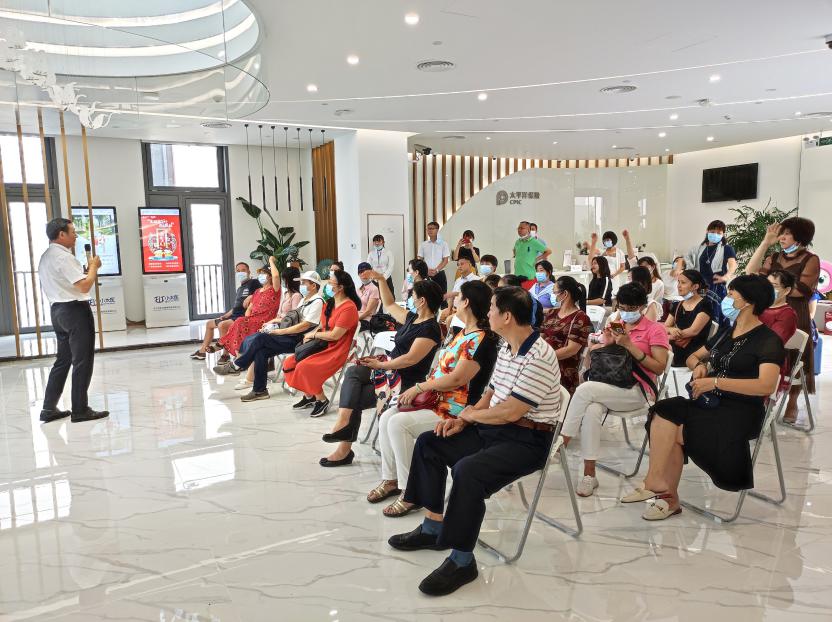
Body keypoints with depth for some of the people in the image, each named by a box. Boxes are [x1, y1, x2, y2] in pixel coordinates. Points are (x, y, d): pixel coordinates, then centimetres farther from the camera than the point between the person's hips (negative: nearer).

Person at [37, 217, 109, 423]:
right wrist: (94, 266, -7)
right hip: (75, 310, -10)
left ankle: (49, 408, 18)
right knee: (82, 361, -1)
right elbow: (84, 286, -22)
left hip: (58, 309, 10)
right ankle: (80, 410, 5)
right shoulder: (64, 257, -17)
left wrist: (86, 269, 13)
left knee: (63, 360, 15)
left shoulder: (46, 257, 14)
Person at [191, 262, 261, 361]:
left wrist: (251, 297, -24)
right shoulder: (239, 288, 23)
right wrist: (225, 315, 15)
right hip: (234, 315, 10)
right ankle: (202, 351, 24)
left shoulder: (253, 282, -4)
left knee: (222, 325, -33)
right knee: (209, 323, 19)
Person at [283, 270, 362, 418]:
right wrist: (311, 334, -1)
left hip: (337, 350, -9)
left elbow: (335, 335, -20)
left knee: (305, 367, -27)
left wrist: (313, 335, -8)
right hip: (323, 345, 9)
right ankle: (309, 396, 13)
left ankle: (322, 400, -6)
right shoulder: (330, 302, 10)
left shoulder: (348, 307, -17)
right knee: (289, 362, -2)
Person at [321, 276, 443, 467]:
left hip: (405, 382, -8)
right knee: (352, 372, -14)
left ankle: (345, 448, -3)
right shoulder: (413, 317, 10)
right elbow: (389, 305, 25)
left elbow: (411, 359, -25)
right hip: (390, 369, 8)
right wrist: (380, 279, 21)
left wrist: (381, 365, -17)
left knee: (354, 399, -12)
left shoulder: (430, 328, -17)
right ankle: (344, 421, -23)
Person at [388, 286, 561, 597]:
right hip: (494, 428, 10)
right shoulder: (506, 349, 9)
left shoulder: (539, 357, -22)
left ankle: (462, 560, -15)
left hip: (528, 440, -10)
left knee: (467, 471, -32)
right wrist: (462, 420, 0)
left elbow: (510, 411, -25)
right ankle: (434, 527, 14)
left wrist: (470, 414, -9)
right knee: (429, 442, 6)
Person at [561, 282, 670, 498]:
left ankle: (561, 442, -17)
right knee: (592, 411, -32)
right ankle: (589, 474, -25)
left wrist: (630, 346, -14)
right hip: (610, 387, 5)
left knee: (585, 389, -30)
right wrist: (607, 343, 0)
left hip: (637, 391, -4)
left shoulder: (655, 329, 3)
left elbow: (659, 367, -7)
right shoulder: (616, 326, 18)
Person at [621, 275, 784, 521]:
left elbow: (767, 385, -22)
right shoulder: (726, 333, 18)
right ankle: (668, 496, -21)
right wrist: (699, 366, 7)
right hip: (710, 403, 7)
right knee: (663, 411, -25)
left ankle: (655, 483, -7)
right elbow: (693, 357, 31)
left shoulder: (768, 340, -5)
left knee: (670, 430, -27)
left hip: (742, 411, -6)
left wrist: (714, 382, -24)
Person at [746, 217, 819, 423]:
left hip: (795, 318, -4)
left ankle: (792, 404, 17)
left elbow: (802, 289, -14)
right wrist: (765, 242, -5)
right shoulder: (774, 258, 11)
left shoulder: (811, 260, -2)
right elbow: (750, 273, -5)